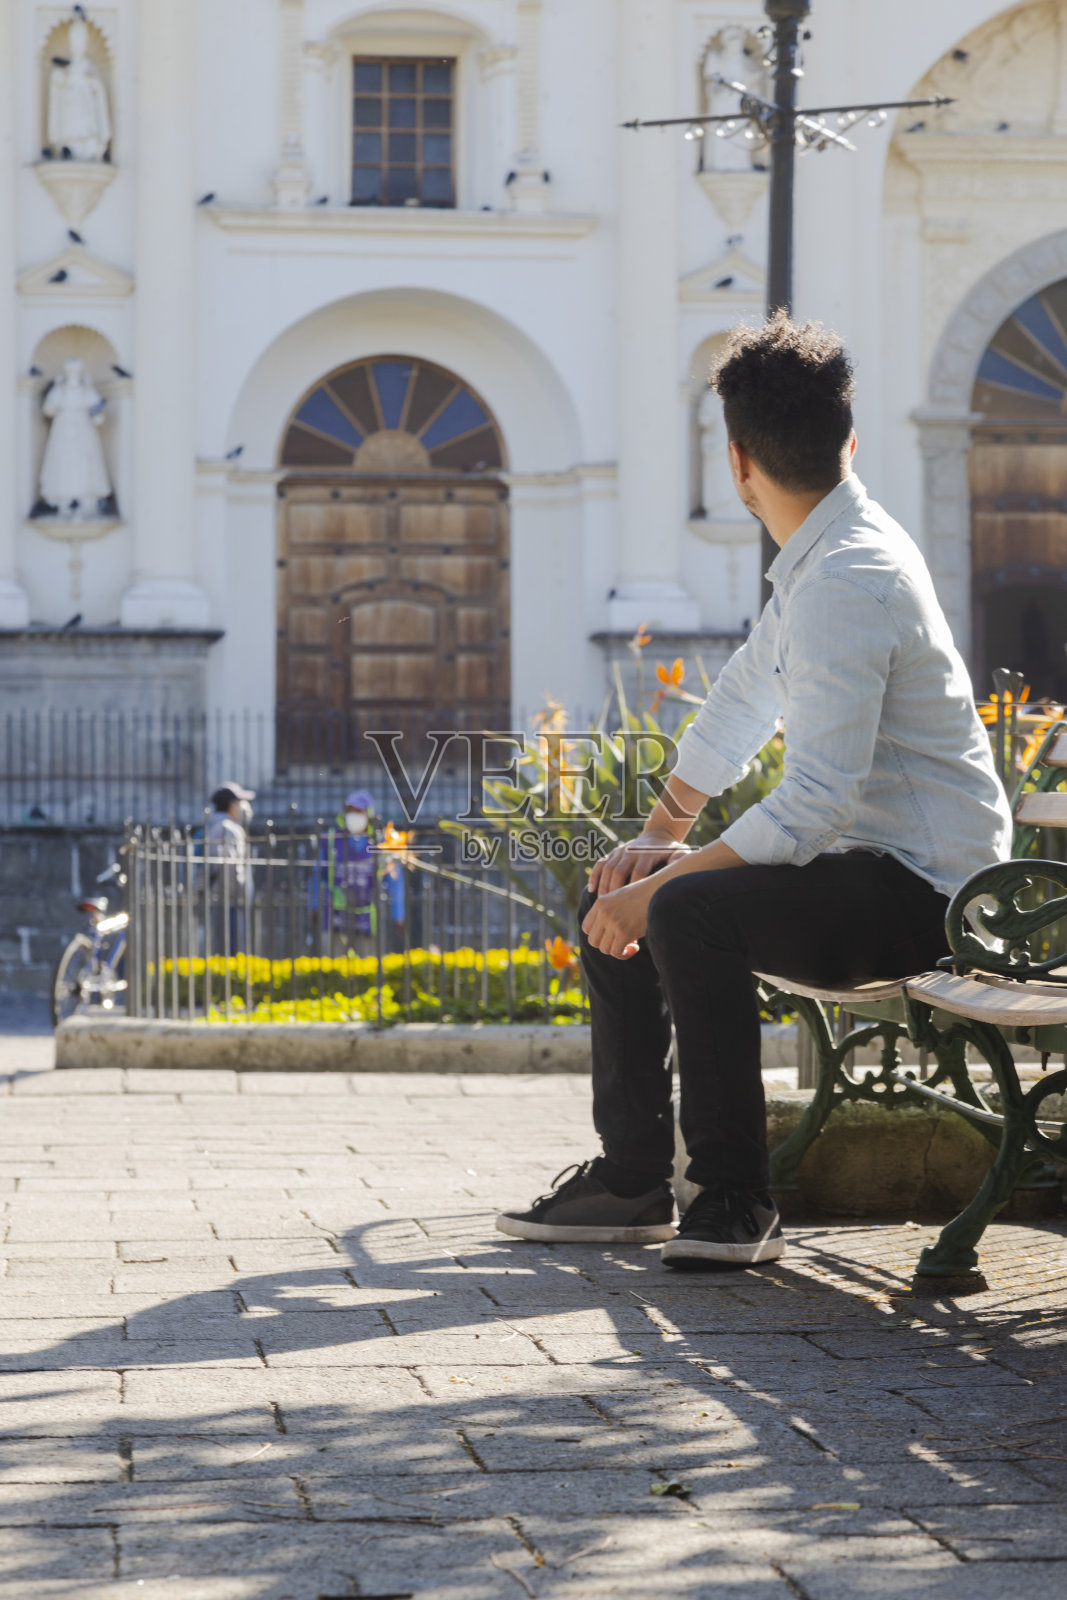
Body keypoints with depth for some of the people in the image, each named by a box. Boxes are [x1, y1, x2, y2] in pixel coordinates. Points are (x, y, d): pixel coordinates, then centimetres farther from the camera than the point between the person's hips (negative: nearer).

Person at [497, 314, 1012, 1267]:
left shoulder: (847, 583, -23)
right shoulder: (831, 554, 9)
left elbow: (814, 804, -28)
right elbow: (744, 702, 20)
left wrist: (658, 885, -23)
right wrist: (659, 834, 12)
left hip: (923, 897, -10)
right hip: (871, 869, 10)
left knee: (692, 911, -31)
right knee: (618, 900, 8)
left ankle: (736, 1200, -21)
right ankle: (630, 1180, 11)